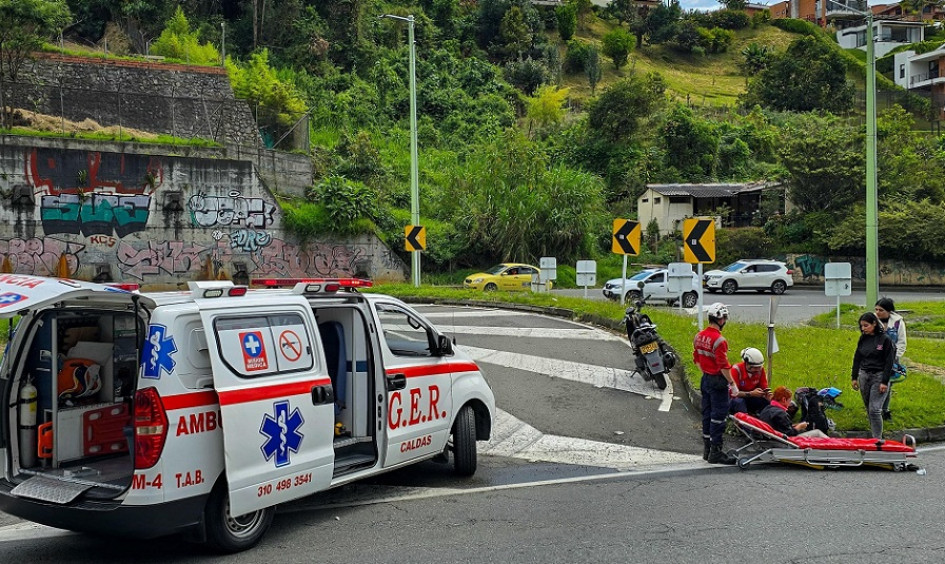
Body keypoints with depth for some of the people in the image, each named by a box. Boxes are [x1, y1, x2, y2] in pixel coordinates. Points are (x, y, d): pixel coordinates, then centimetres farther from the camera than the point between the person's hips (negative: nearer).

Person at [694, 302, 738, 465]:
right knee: (718, 416, -1)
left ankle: (707, 449, 24)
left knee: (707, 414, 16)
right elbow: (723, 366, -21)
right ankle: (715, 452, 3)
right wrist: (732, 383, -12)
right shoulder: (719, 340, -21)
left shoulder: (699, 336, 4)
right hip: (718, 381, -8)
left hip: (705, 379, 8)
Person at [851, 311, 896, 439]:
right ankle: (873, 435, 22)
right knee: (868, 408, 11)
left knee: (874, 410, -11)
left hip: (879, 376, -6)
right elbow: (857, 358, 14)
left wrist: (884, 382, -13)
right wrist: (854, 377, 12)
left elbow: (889, 362, -9)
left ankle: (877, 439, -6)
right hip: (864, 376, 6)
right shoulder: (863, 339, 7)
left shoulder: (885, 339, -9)